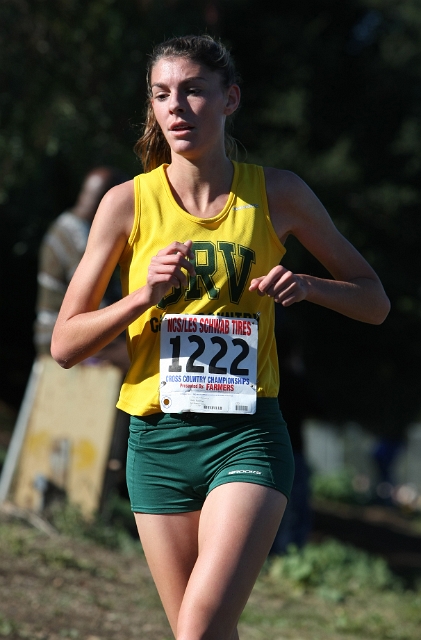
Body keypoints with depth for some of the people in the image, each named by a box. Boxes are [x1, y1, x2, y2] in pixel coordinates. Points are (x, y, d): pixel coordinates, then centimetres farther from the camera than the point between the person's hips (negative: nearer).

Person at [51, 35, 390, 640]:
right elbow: (65, 345, 3)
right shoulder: (128, 203, 2)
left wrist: (308, 286, -9)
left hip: (248, 437, -2)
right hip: (158, 441, 2)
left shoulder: (277, 193, 3)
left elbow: (374, 302, 11)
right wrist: (144, 295, -14)